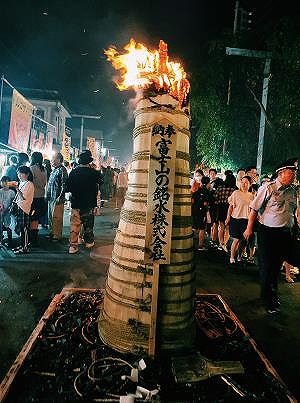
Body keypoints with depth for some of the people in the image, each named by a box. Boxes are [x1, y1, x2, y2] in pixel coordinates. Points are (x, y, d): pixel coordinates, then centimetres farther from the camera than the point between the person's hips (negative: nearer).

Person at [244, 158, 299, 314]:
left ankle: (273, 293, 39)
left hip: (286, 234, 6)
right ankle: (267, 299, 20)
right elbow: (254, 209, -8)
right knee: (266, 266, 4)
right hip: (268, 232, -5)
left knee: (277, 265, 19)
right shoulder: (268, 188, -10)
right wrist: (249, 228, -8)